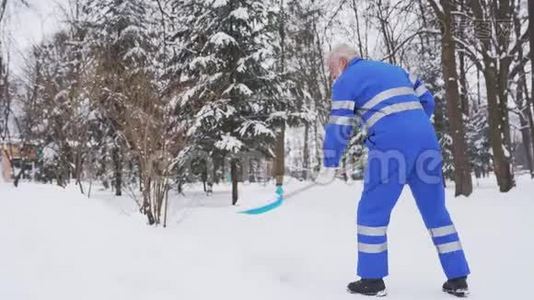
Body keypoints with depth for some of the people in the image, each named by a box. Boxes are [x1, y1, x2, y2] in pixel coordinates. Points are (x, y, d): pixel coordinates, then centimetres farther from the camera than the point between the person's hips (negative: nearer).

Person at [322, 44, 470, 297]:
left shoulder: (346, 80, 8)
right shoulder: (394, 69, 27)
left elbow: (339, 128, 2)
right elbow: (427, 100, 24)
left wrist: (330, 165, 11)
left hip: (392, 145, -6)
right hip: (426, 139, 6)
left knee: (372, 210, 7)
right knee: (435, 210, 14)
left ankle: (372, 280, 11)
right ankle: (458, 279, 19)